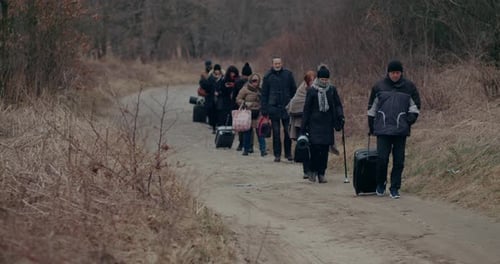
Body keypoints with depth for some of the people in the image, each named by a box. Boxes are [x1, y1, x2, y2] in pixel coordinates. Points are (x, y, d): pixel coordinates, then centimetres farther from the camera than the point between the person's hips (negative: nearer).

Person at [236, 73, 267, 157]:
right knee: (247, 132, 4)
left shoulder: (260, 90, 10)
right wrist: (245, 103, -17)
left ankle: (263, 150, -9)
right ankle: (246, 149, 16)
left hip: (258, 113, 2)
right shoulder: (245, 89, -2)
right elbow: (238, 99, -1)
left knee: (260, 131, -6)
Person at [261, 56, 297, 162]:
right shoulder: (268, 77, 4)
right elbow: (264, 94, 7)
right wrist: (264, 110, 1)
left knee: (288, 132, 2)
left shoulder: (288, 74, 5)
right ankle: (277, 154, 7)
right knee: (276, 132, 1)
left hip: (286, 107, 0)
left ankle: (288, 153, 13)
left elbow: (294, 90, 9)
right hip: (274, 108, 0)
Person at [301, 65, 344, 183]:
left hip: (328, 124, 3)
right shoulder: (312, 91, -1)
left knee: (325, 149, 2)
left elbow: (338, 105, 10)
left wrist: (340, 116, -8)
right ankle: (312, 170, 5)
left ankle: (321, 173, 10)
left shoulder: (332, 90, 6)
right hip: (315, 124, -3)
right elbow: (307, 109, 2)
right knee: (316, 147, -13)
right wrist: (304, 127, 1)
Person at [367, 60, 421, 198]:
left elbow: (415, 105, 14)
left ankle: (395, 188, 8)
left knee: (399, 161, 1)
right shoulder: (379, 86, 7)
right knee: (382, 158, -7)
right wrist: (371, 126, 10)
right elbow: (372, 107, 13)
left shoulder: (409, 87, 7)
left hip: (401, 130, 1)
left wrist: (411, 118, -2)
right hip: (383, 129, -1)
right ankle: (380, 185, 13)